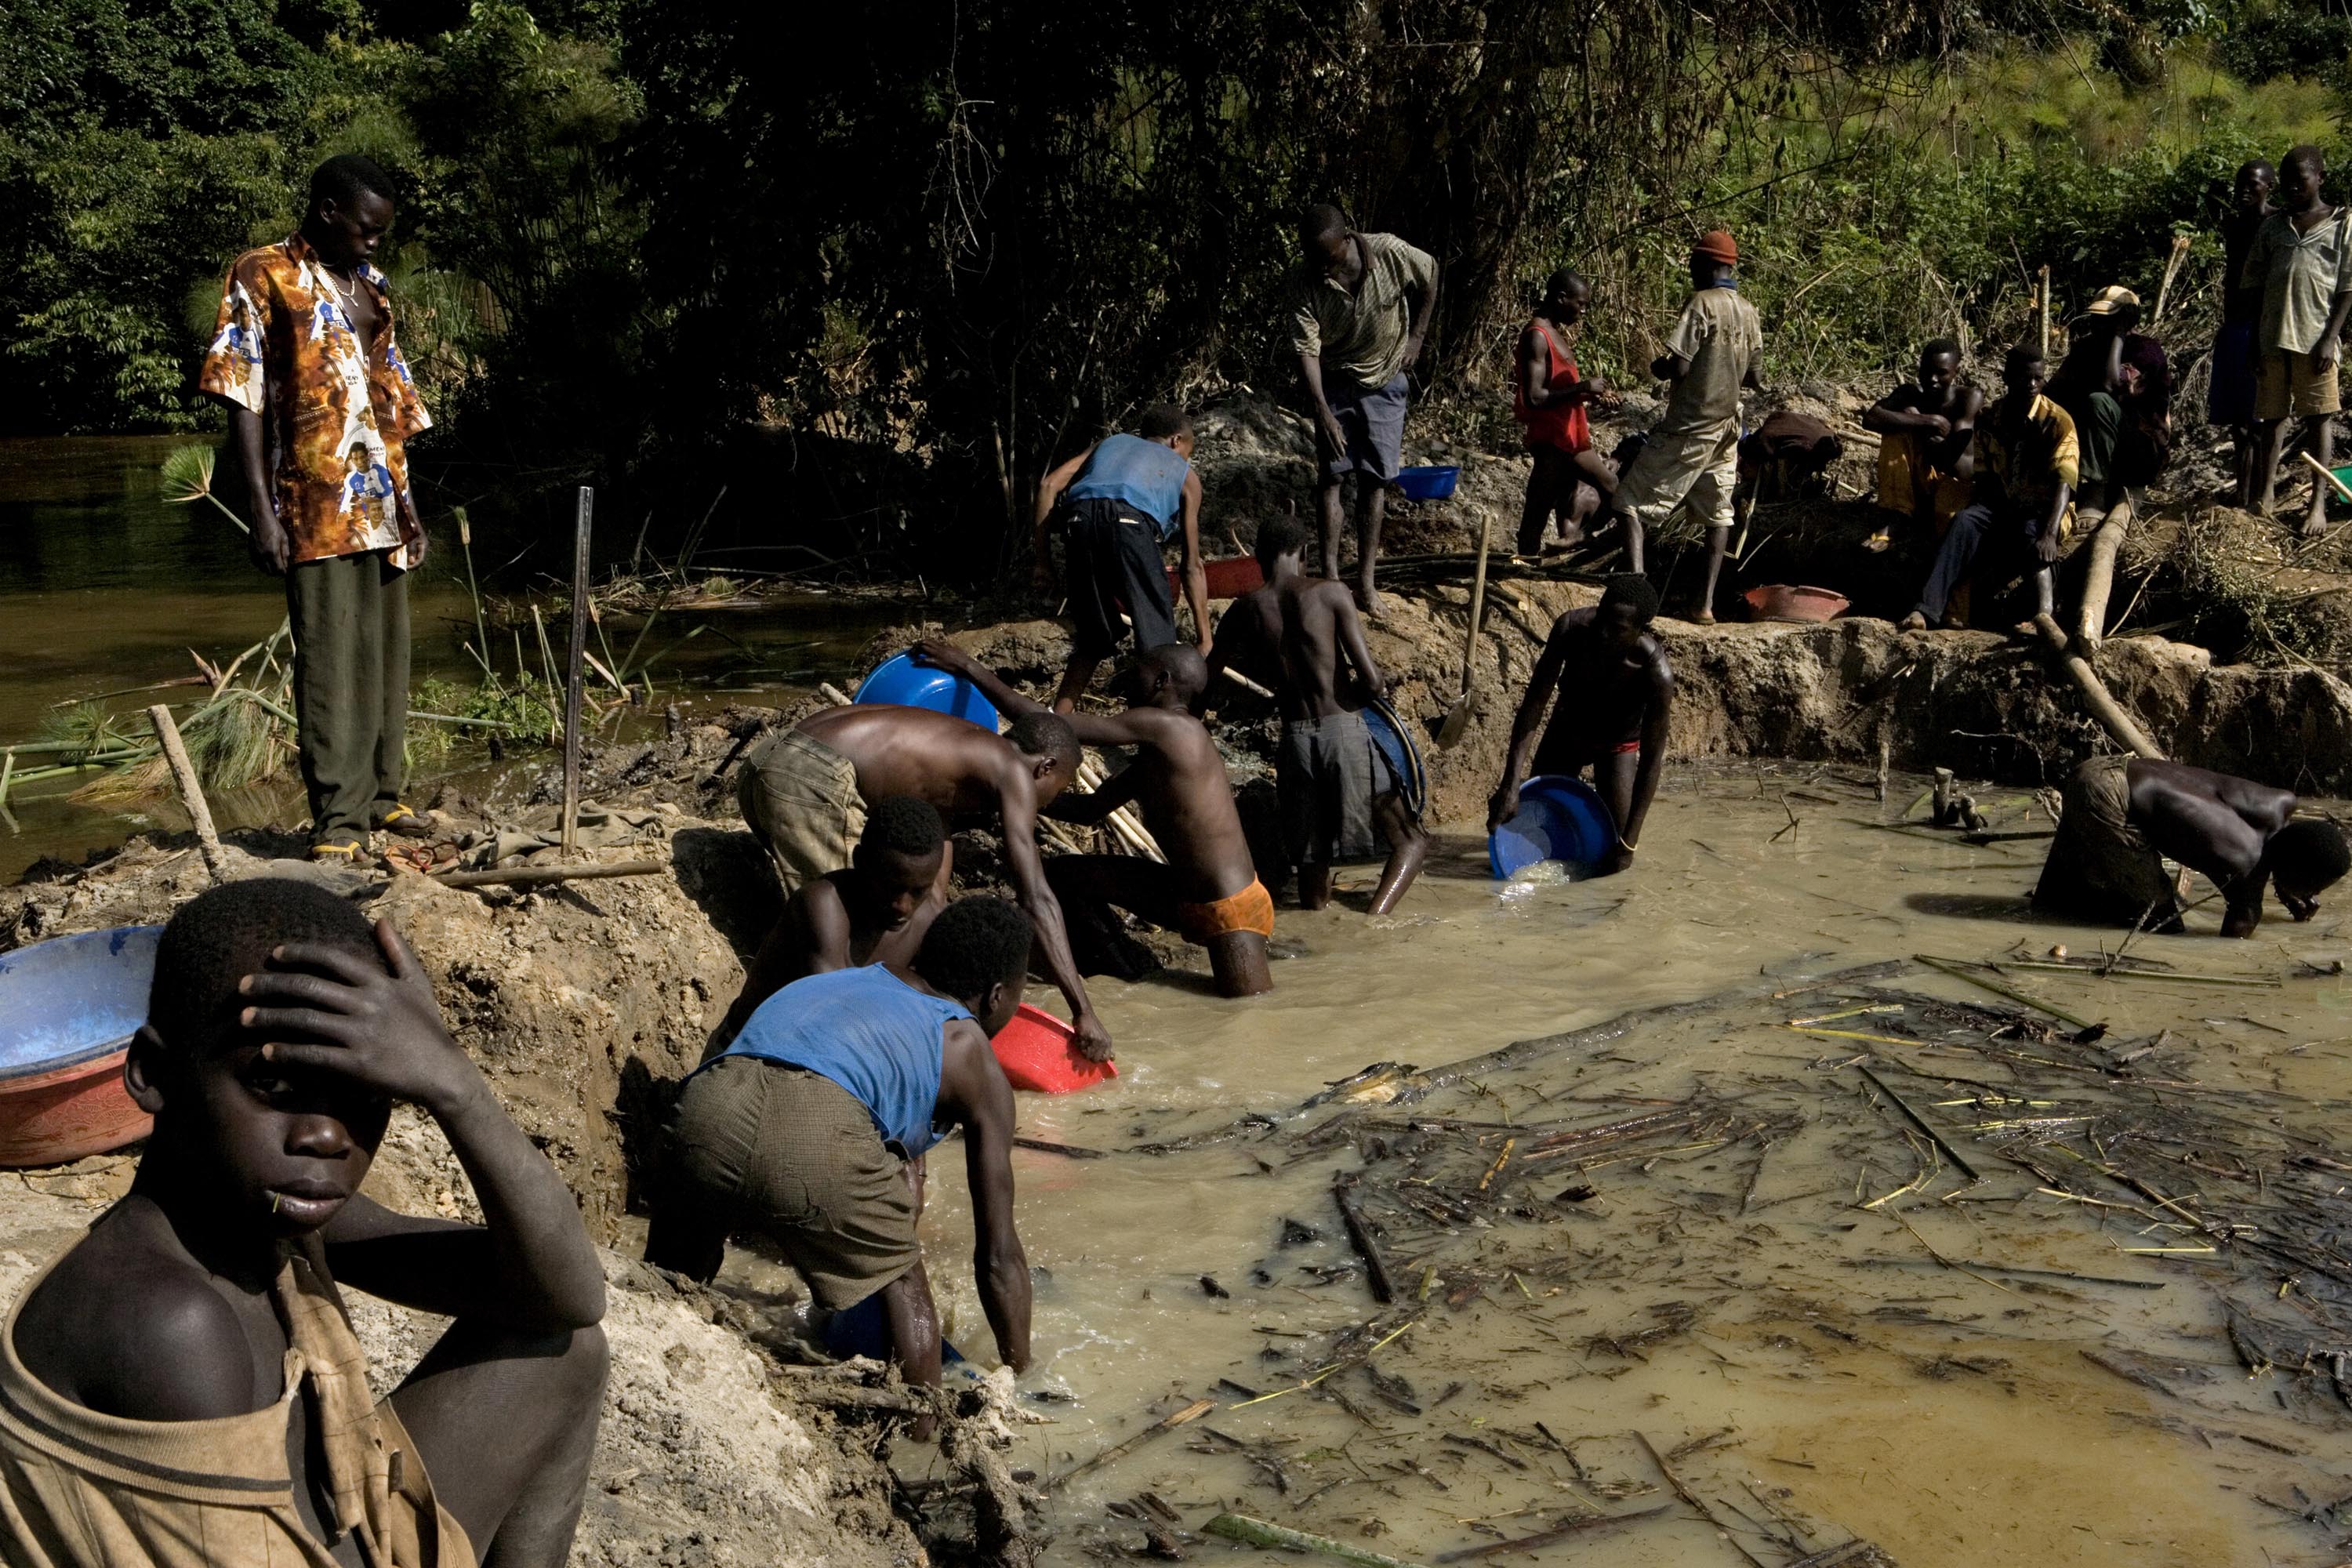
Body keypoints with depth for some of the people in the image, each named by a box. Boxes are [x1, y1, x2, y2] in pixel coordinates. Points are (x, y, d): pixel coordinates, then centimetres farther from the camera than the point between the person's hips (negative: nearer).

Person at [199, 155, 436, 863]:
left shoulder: (371, 288, 18)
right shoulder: (263, 276, -1)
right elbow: (244, 398, -7)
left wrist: (408, 501, 13)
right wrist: (261, 510, -15)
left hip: (384, 505, 7)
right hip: (318, 508, -6)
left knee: (386, 656, 10)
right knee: (330, 662, -6)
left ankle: (380, 795, 20)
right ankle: (338, 819, -3)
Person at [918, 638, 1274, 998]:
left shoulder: (1166, 726, -19)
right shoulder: (1155, 752, 10)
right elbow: (1091, 810, 19)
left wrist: (971, 668, -12)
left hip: (1232, 907, -9)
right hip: (1183, 898, 9)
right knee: (1062, 874, 7)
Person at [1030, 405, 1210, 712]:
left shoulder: (1109, 443, 37)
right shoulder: (1184, 473, 29)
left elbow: (1049, 485, 19)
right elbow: (1192, 566, 25)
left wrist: (1042, 559, 19)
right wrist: (1203, 638, 26)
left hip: (1081, 518, 4)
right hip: (1130, 523, -3)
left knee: (1093, 639, 21)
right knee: (1158, 642, 8)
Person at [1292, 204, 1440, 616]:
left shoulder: (1390, 253, -21)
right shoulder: (1307, 288, -22)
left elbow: (1430, 275, 0)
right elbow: (1306, 352, -22)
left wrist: (1416, 337, 0)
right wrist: (1322, 412, -33)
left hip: (1384, 384, 0)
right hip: (1334, 385, 0)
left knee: (1375, 480, 2)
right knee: (1330, 475, -4)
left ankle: (1365, 581, 6)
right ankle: (1330, 576, 1)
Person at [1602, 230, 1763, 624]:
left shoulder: (1702, 304, -14)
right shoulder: (1749, 313, 7)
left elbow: (1678, 367, -20)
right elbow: (1753, 376, 12)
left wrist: (1656, 367, 1)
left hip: (1689, 428, -7)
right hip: (1726, 428, 7)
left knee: (1630, 502, -3)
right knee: (1718, 515, 14)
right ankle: (1707, 603, 9)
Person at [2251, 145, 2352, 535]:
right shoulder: (2272, 226, 12)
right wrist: (2255, 343, 6)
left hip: (2315, 338, -4)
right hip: (2274, 337, 4)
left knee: (2320, 417, -2)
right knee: (2272, 415, 8)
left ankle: (2319, 503, -3)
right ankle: (2267, 491, 16)